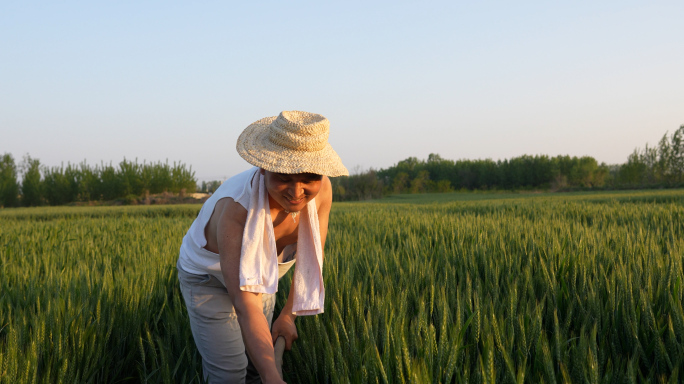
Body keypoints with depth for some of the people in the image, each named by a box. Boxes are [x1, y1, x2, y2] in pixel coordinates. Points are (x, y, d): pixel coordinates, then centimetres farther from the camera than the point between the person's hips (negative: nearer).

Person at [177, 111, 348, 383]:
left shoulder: (320, 189, -27)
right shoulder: (235, 209, -43)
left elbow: (311, 257, -9)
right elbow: (246, 306, -48)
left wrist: (288, 315, -3)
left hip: (256, 273, 5)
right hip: (208, 277, -5)